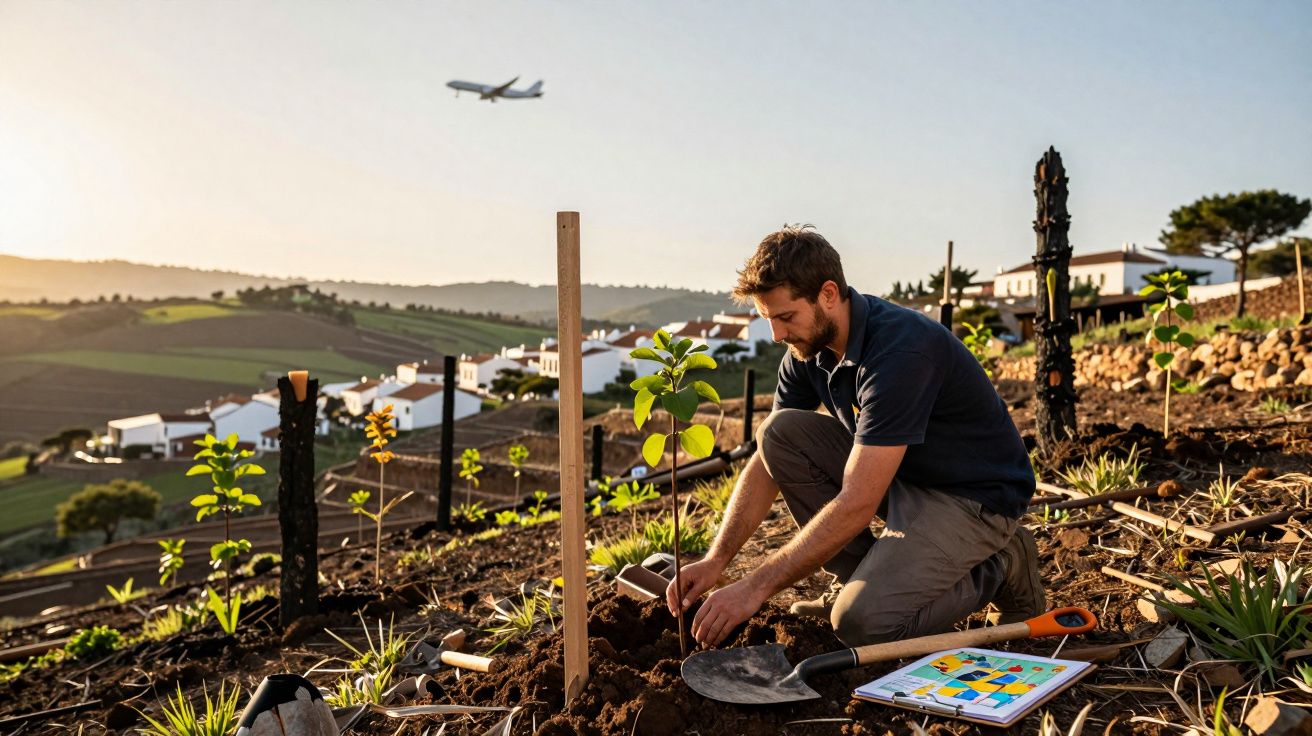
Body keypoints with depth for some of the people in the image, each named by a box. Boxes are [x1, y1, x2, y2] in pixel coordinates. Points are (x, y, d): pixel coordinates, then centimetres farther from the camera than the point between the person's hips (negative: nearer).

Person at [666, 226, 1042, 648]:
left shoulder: (902, 349, -32)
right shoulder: (809, 347, -6)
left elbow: (857, 504, -35)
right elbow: (768, 459, -2)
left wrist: (758, 586, -32)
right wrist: (716, 560, -13)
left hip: (976, 497, -8)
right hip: (898, 473, 8)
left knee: (862, 621, -25)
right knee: (780, 432, -12)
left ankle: (999, 569, 2)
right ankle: (860, 577, 2)